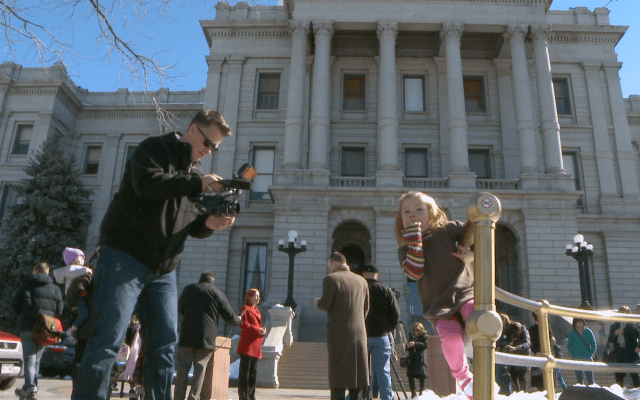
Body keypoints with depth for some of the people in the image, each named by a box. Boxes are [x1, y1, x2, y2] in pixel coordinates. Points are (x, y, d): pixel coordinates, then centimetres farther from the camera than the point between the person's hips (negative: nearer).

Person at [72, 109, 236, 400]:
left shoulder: (196, 174, 19)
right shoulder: (154, 148, 1)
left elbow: (193, 226, 17)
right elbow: (147, 183, -20)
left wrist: (210, 224, -5)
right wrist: (197, 183, -19)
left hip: (163, 269, 7)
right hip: (125, 256, -7)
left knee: (164, 344, 5)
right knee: (108, 338, -11)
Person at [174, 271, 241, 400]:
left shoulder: (189, 289, 9)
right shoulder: (218, 294, 4)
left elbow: (180, 309, 22)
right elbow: (230, 316, 6)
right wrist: (238, 320, 28)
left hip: (187, 335, 1)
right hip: (207, 337, -1)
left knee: (183, 367, 5)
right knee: (200, 367, 3)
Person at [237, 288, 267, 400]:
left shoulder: (257, 310, 21)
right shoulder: (245, 309, -5)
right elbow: (243, 324, -14)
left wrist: (262, 330, 4)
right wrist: (257, 330, -18)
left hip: (256, 346, 8)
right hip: (247, 344, -8)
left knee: (253, 372, 11)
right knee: (245, 371, -4)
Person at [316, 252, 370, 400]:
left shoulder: (331, 279, -7)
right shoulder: (361, 280, 11)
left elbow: (325, 305, -13)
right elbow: (366, 307, 15)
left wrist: (317, 301, 8)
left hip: (338, 333, -5)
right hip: (359, 332, 5)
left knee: (338, 372, 0)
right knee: (357, 371, 12)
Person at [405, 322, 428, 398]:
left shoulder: (425, 336, 4)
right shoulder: (411, 336, 20)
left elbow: (425, 345, -13)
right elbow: (407, 349, 23)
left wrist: (415, 344, -22)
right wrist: (408, 346, -1)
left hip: (420, 359, -4)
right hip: (412, 359, 5)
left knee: (421, 376, -3)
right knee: (410, 375, 1)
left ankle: (421, 392, 11)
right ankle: (413, 393, 13)